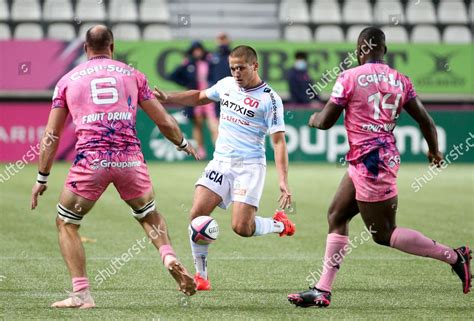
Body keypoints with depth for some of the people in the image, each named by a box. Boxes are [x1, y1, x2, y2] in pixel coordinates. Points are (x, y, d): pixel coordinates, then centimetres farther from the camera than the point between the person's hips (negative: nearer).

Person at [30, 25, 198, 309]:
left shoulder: (68, 80, 15)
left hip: (91, 160, -2)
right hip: (130, 158, 2)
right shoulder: (132, 75, 15)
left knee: (66, 224, 16)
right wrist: (183, 144, 37)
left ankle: (81, 294, 5)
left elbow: (51, 136, 14)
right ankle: (169, 257, 0)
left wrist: (42, 179, 21)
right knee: (149, 215, 27)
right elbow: (165, 122, 17)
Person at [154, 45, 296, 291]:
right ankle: (201, 275, 1)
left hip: (249, 166, -5)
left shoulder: (269, 99, -8)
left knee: (241, 228, -14)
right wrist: (167, 98, 16)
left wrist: (283, 181, -19)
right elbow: (199, 97, 29)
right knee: (197, 213, -12)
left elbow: (279, 141, -11)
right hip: (220, 162, 5)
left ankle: (279, 224, 18)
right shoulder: (226, 85, 9)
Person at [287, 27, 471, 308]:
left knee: (384, 235, -1)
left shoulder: (350, 77, -9)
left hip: (370, 162, -8)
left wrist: (313, 119, 19)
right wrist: (435, 151, 27)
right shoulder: (401, 81, 7)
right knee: (336, 216, 15)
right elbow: (426, 120, 8)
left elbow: (325, 122, -5)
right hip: (387, 156, 8)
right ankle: (322, 291, 15)